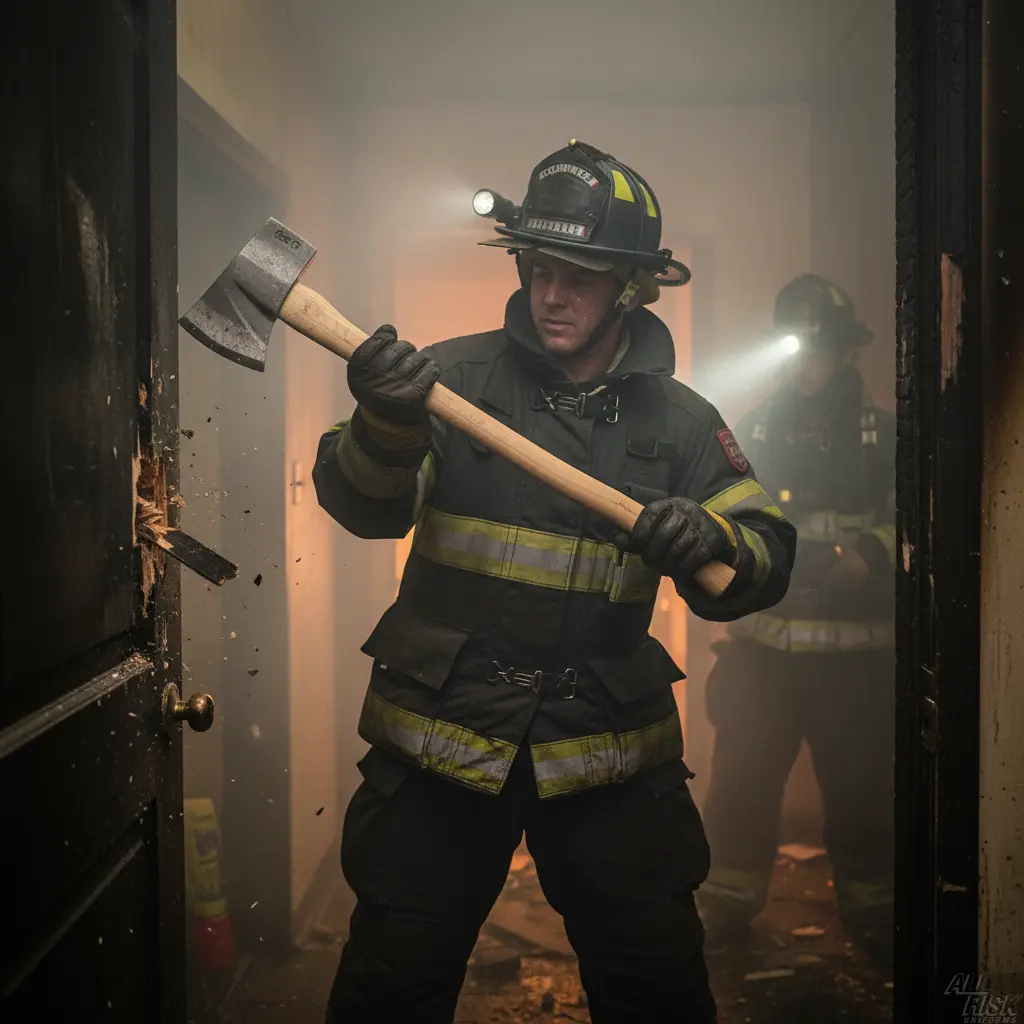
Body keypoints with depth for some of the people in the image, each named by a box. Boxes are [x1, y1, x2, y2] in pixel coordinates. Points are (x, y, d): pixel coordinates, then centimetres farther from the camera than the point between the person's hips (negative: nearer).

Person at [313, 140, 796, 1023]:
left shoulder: (680, 421, 2)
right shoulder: (455, 376, -2)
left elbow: (768, 558, -1)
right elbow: (365, 506, -11)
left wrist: (708, 543, -24)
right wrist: (385, 425, -32)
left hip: (611, 752, 1)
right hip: (442, 735, -1)